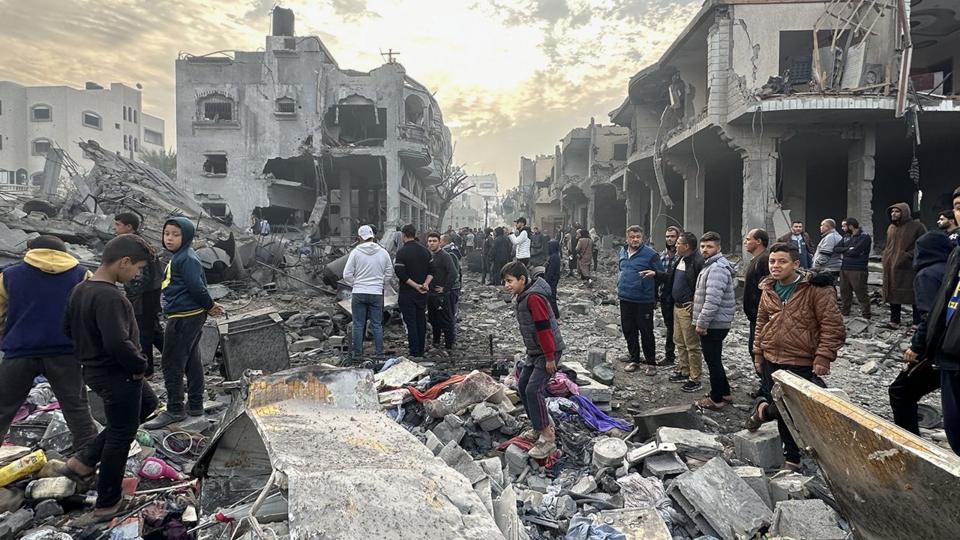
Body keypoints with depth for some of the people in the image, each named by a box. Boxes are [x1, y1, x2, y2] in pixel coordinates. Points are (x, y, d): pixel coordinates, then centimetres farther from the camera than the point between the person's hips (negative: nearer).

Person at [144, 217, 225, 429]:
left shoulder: (186, 259, -17)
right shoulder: (180, 257, 14)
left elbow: (197, 287, -21)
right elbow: (198, 287, 16)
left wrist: (209, 306, -7)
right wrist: (209, 307, 7)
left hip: (184, 318, -10)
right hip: (193, 316, 10)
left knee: (171, 363, -1)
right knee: (192, 361, 15)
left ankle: (174, 410, 8)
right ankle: (195, 405, 25)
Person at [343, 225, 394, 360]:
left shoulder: (355, 252, -5)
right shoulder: (383, 252, 2)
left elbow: (347, 275, -4)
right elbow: (389, 274, 9)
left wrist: (355, 284, 11)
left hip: (358, 293, -1)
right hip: (377, 293, 2)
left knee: (358, 325, 6)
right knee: (377, 325, 8)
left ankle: (358, 353, 10)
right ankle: (379, 353, 10)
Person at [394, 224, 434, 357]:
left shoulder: (402, 252, -12)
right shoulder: (425, 250, 7)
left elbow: (401, 274, -18)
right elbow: (431, 270, 5)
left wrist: (416, 286, -14)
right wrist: (425, 284, -5)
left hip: (407, 293, -5)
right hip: (422, 293, 6)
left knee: (410, 323, -1)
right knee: (421, 321, 13)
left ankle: (414, 353, 0)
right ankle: (421, 352, 21)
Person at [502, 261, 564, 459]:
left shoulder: (534, 297, -23)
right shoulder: (521, 297, 8)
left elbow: (544, 328, -25)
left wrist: (550, 358, -23)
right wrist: (529, 351, 21)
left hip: (548, 351, -10)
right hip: (534, 351, 10)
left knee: (533, 390, -15)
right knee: (523, 385, 13)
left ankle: (548, 438, -6)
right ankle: (541, 426, 26)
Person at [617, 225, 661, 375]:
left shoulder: (650, 254, -10)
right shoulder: (623, 252, 10)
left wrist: (653, 273, -22)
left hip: (644, 300, -6)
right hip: (625, 298, 6)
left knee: (646, 332, 2)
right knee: (628, 330, 13)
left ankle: (651, 363, 15)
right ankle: (634, 359, 27)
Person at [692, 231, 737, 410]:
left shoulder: (717, 268, -20)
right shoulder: (713, 265, 15)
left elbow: (712, 300, -28)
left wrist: (702, 322, -22)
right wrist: (701, 320, 20)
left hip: (713, 324, -10)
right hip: (715, 323, 10)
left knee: (713, 361, 0)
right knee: (715, 360, 20)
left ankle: (717, 399, 11)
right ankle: (724, 393, 32)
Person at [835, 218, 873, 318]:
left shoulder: (865, 237, -7)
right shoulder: (846, 237, 16)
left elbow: (855, 251, -19)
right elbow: (836, 248, 6)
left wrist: (844, 252, -2)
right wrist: (848, 249, -10)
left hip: (858, 270, -7)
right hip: (844, 269, 7)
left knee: (861, 294, -2)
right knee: (844, 292, 13)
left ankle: (866, 316, 6)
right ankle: (843, 313, 22)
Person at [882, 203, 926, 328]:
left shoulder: (917, 226, -5)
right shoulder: (891, 228, 15)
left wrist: (909, 256, -16)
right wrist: (885, 255, 12)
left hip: (909, 267, -6)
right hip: (891, 268, 6)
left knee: (914, 295, 0)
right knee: (893, 294, 10)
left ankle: (917, 324, 7)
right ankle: (894, 321, 19)